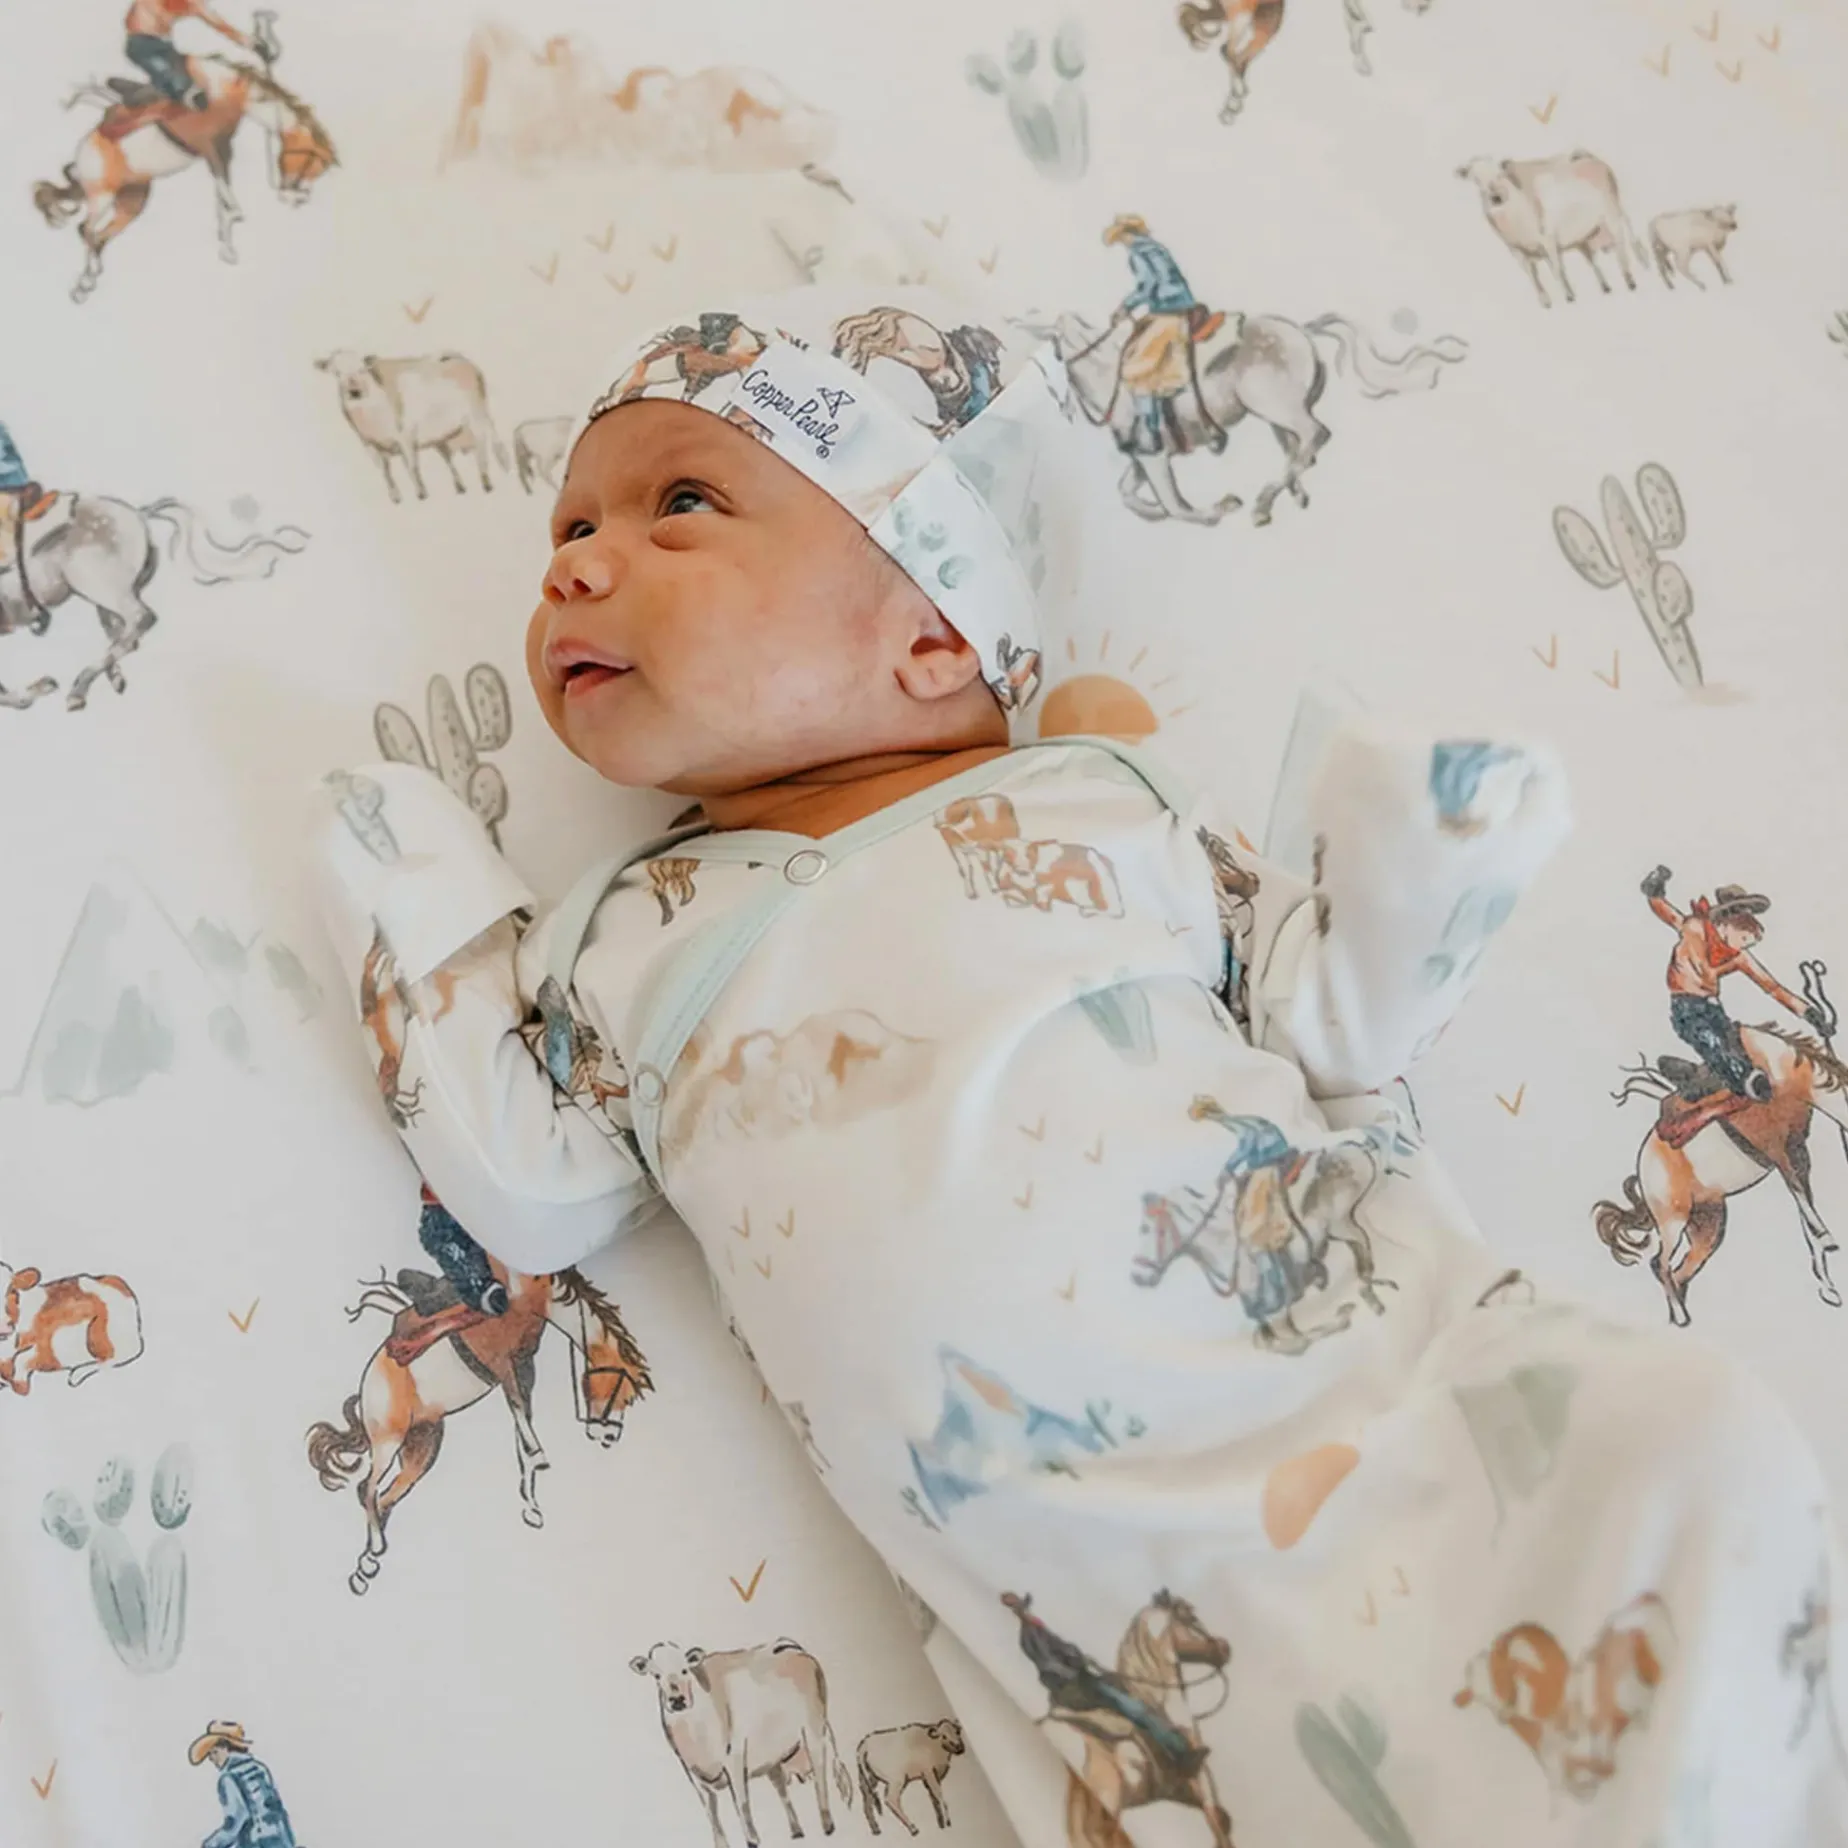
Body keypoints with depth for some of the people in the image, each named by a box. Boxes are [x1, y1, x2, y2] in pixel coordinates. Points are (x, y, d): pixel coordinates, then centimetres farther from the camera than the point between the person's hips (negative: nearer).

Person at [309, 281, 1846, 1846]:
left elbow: (1319, 1032, 17)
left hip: (1386, 1353, 2)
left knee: (1681, 1446, -16)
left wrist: (1408, 893, 0)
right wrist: (431, 942, 14)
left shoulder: (1101, 794, 15)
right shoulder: (631, 939, 18)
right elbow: (537, 1195, 15)